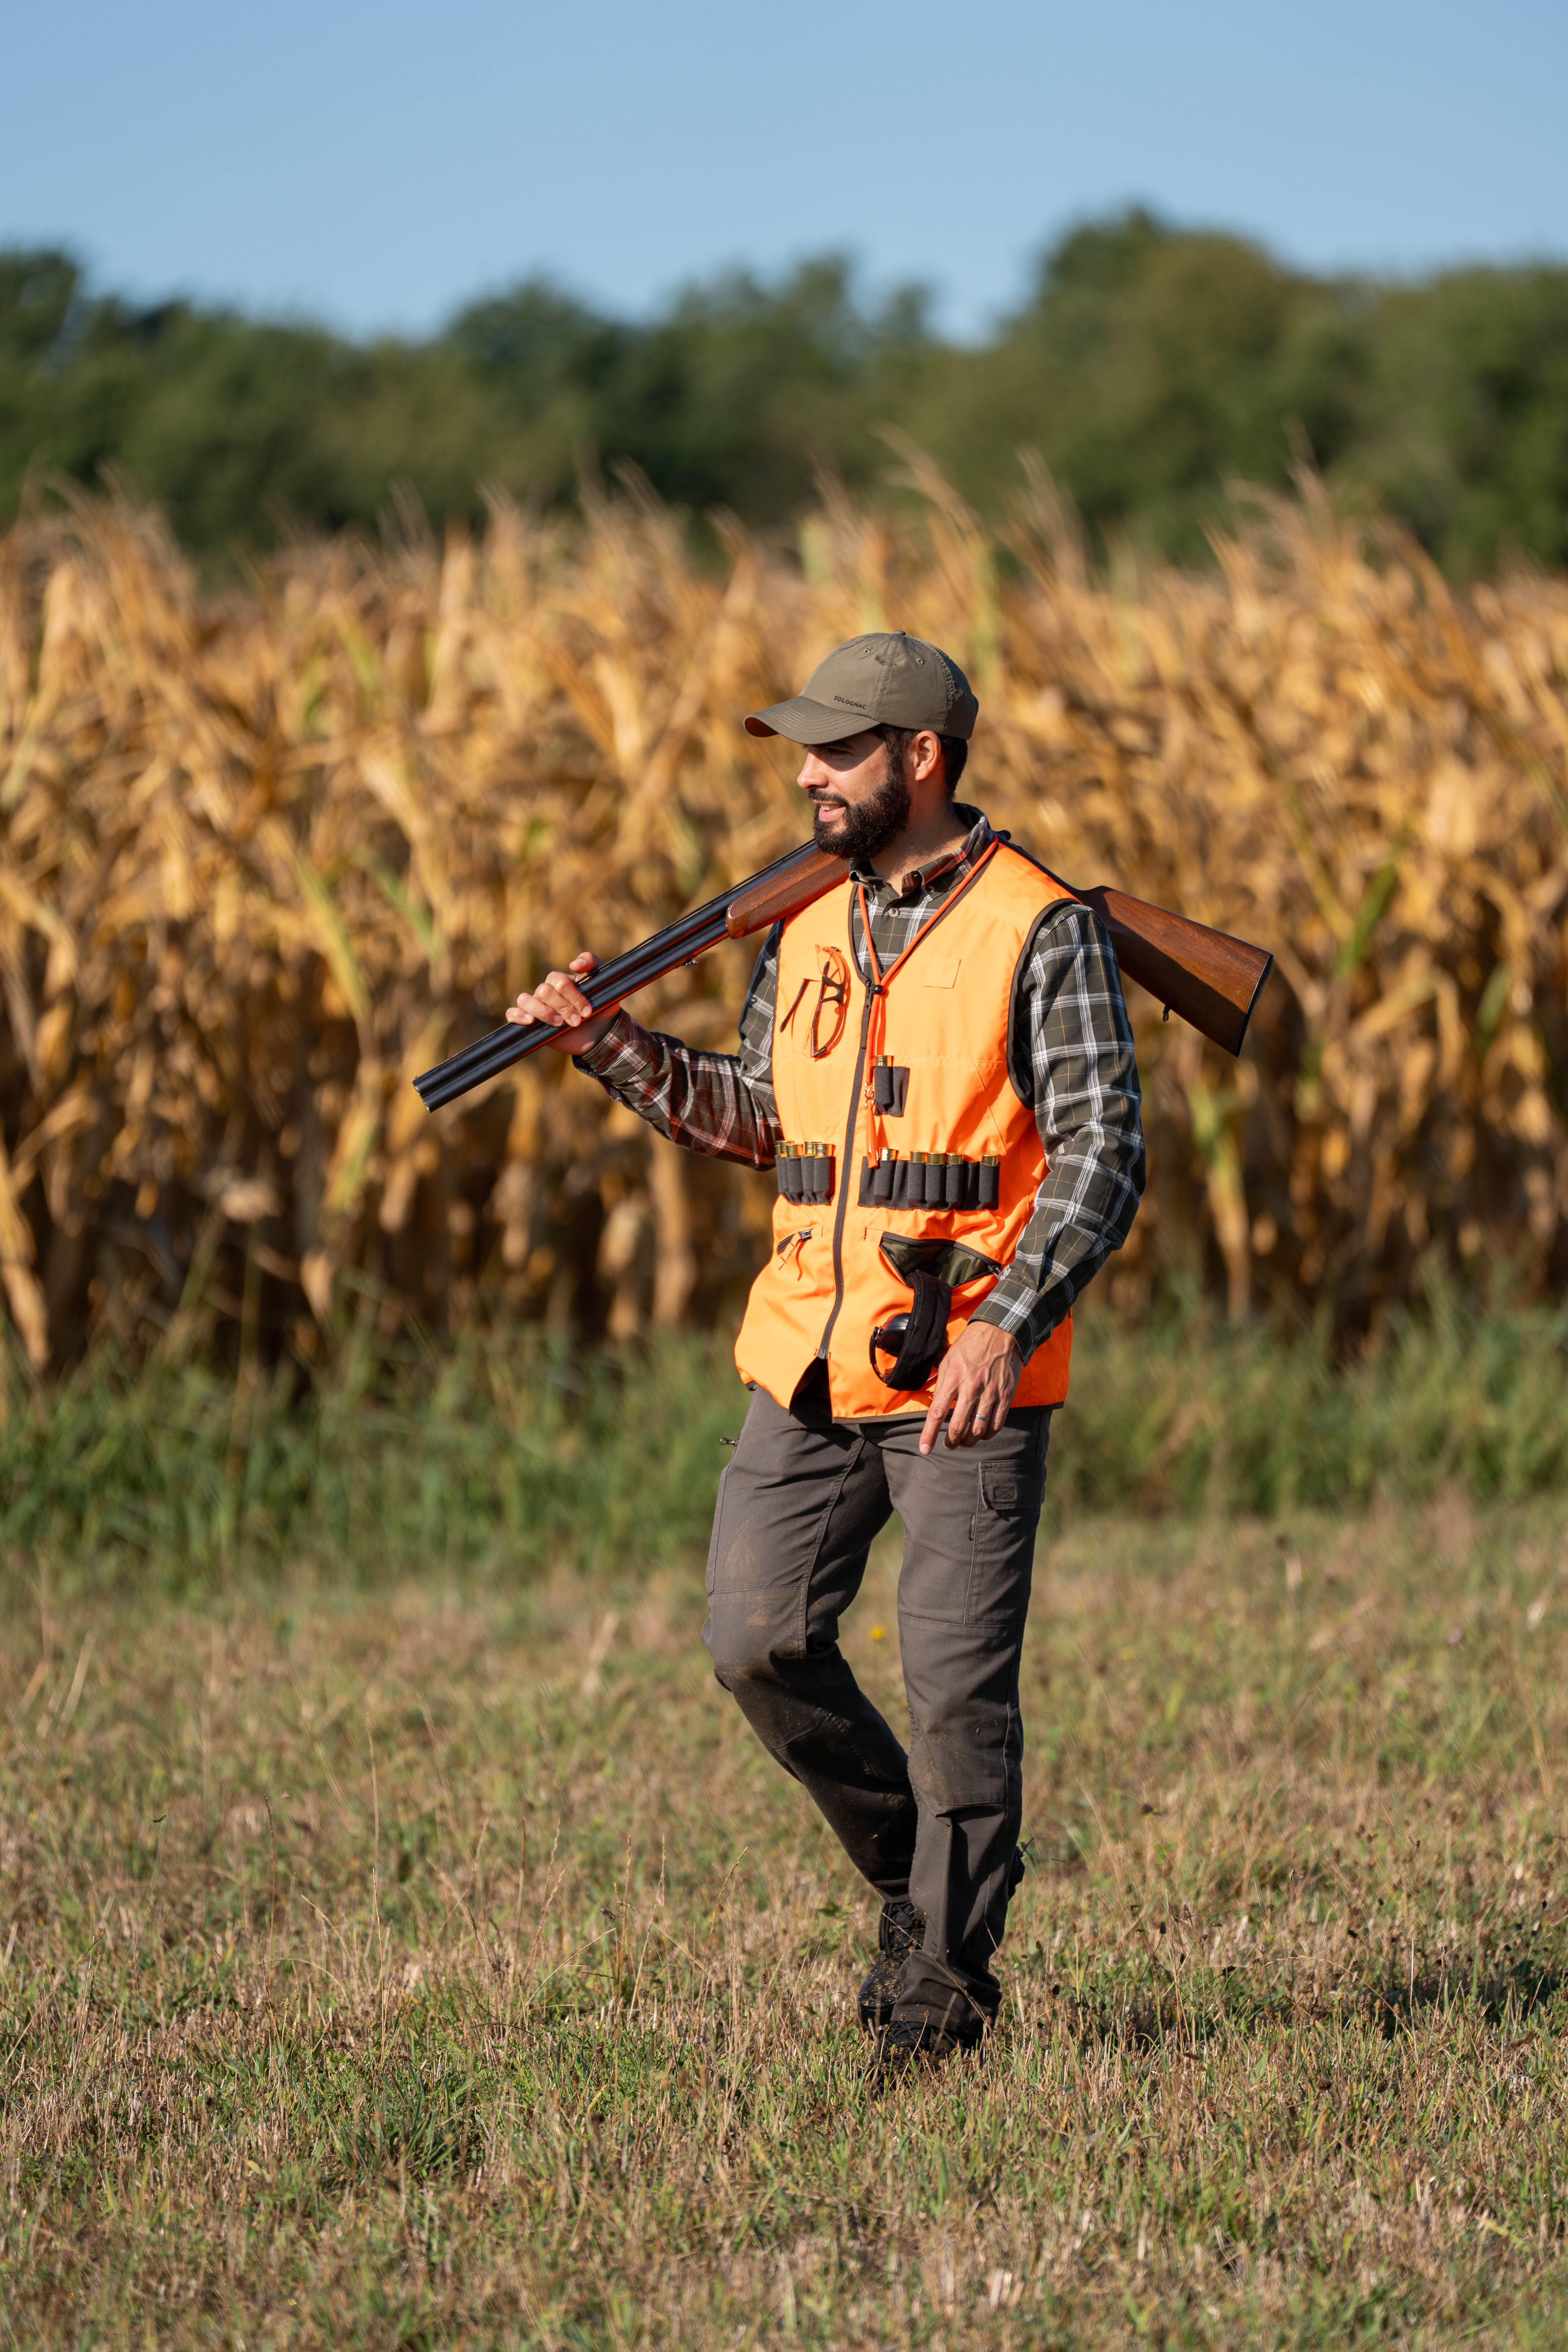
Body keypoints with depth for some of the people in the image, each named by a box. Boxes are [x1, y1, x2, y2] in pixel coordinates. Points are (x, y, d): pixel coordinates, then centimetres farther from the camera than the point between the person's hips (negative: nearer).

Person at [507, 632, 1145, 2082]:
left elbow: (1102, 1157, -11)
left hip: (967, 1374, -6)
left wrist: (1008, 1324, -23)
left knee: (958, 1685, -3)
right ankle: (914, 1869, 23)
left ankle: (940, 1990, 9)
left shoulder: (1041, 933, -8)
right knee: (757, 1640, 0)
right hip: (812, 1362, 6)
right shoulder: (807, 925, 12)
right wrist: (614, 1049, 8)